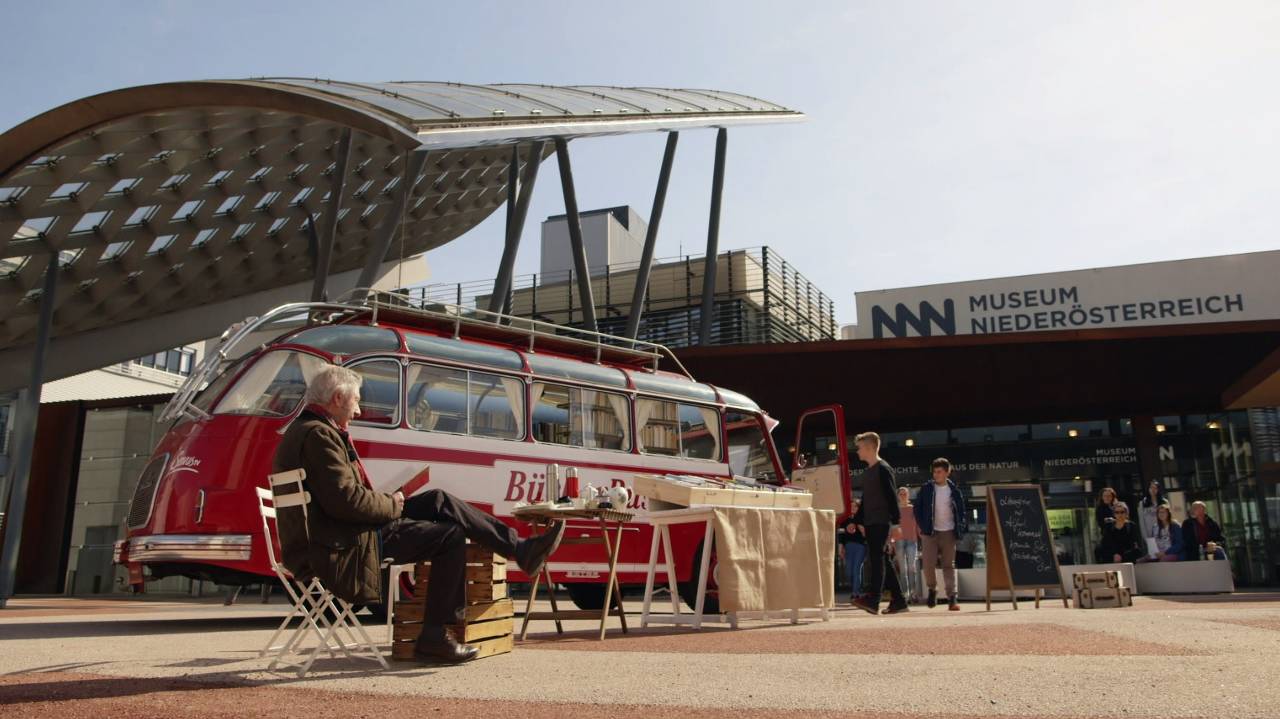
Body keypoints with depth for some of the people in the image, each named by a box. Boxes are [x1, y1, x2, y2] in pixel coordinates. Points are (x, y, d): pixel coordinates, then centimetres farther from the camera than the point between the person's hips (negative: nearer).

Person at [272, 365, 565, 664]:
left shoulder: (304, 430, 18)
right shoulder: (319, 434, -17)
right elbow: (345, 499, -25)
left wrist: (386, 502, 8)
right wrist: (391, 504, -9)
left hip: (329, 538, 11)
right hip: (337, 550, -11)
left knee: (438, 501, 5)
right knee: (450, 535, -7)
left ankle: (519, 547, 5)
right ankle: (435, 637, 1)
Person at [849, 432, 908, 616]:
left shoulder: (883, 469, -7)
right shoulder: (868, 472, 19)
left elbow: (892, 497, -13)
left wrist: (895, 522, -19)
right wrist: (856, 521, 19)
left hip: (881, 522, -9)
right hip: (870, 523, 9)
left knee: (876, 558, -17)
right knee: (882, 561, 9)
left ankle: (872, 599, -25)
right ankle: (898, 600, 15)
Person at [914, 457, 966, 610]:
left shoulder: (954, 490, 4)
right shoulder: (926, 489, 1)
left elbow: (961, 511, 10)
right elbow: (917, 509, 6)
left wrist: (960, 528, 0)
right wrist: (921, 527, -1)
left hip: (948, 533, 1)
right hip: (930, 533, -1)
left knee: (949, 565, 0)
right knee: (929, 564, -8)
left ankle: (952, 597, 0)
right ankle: (932, 589, 17)